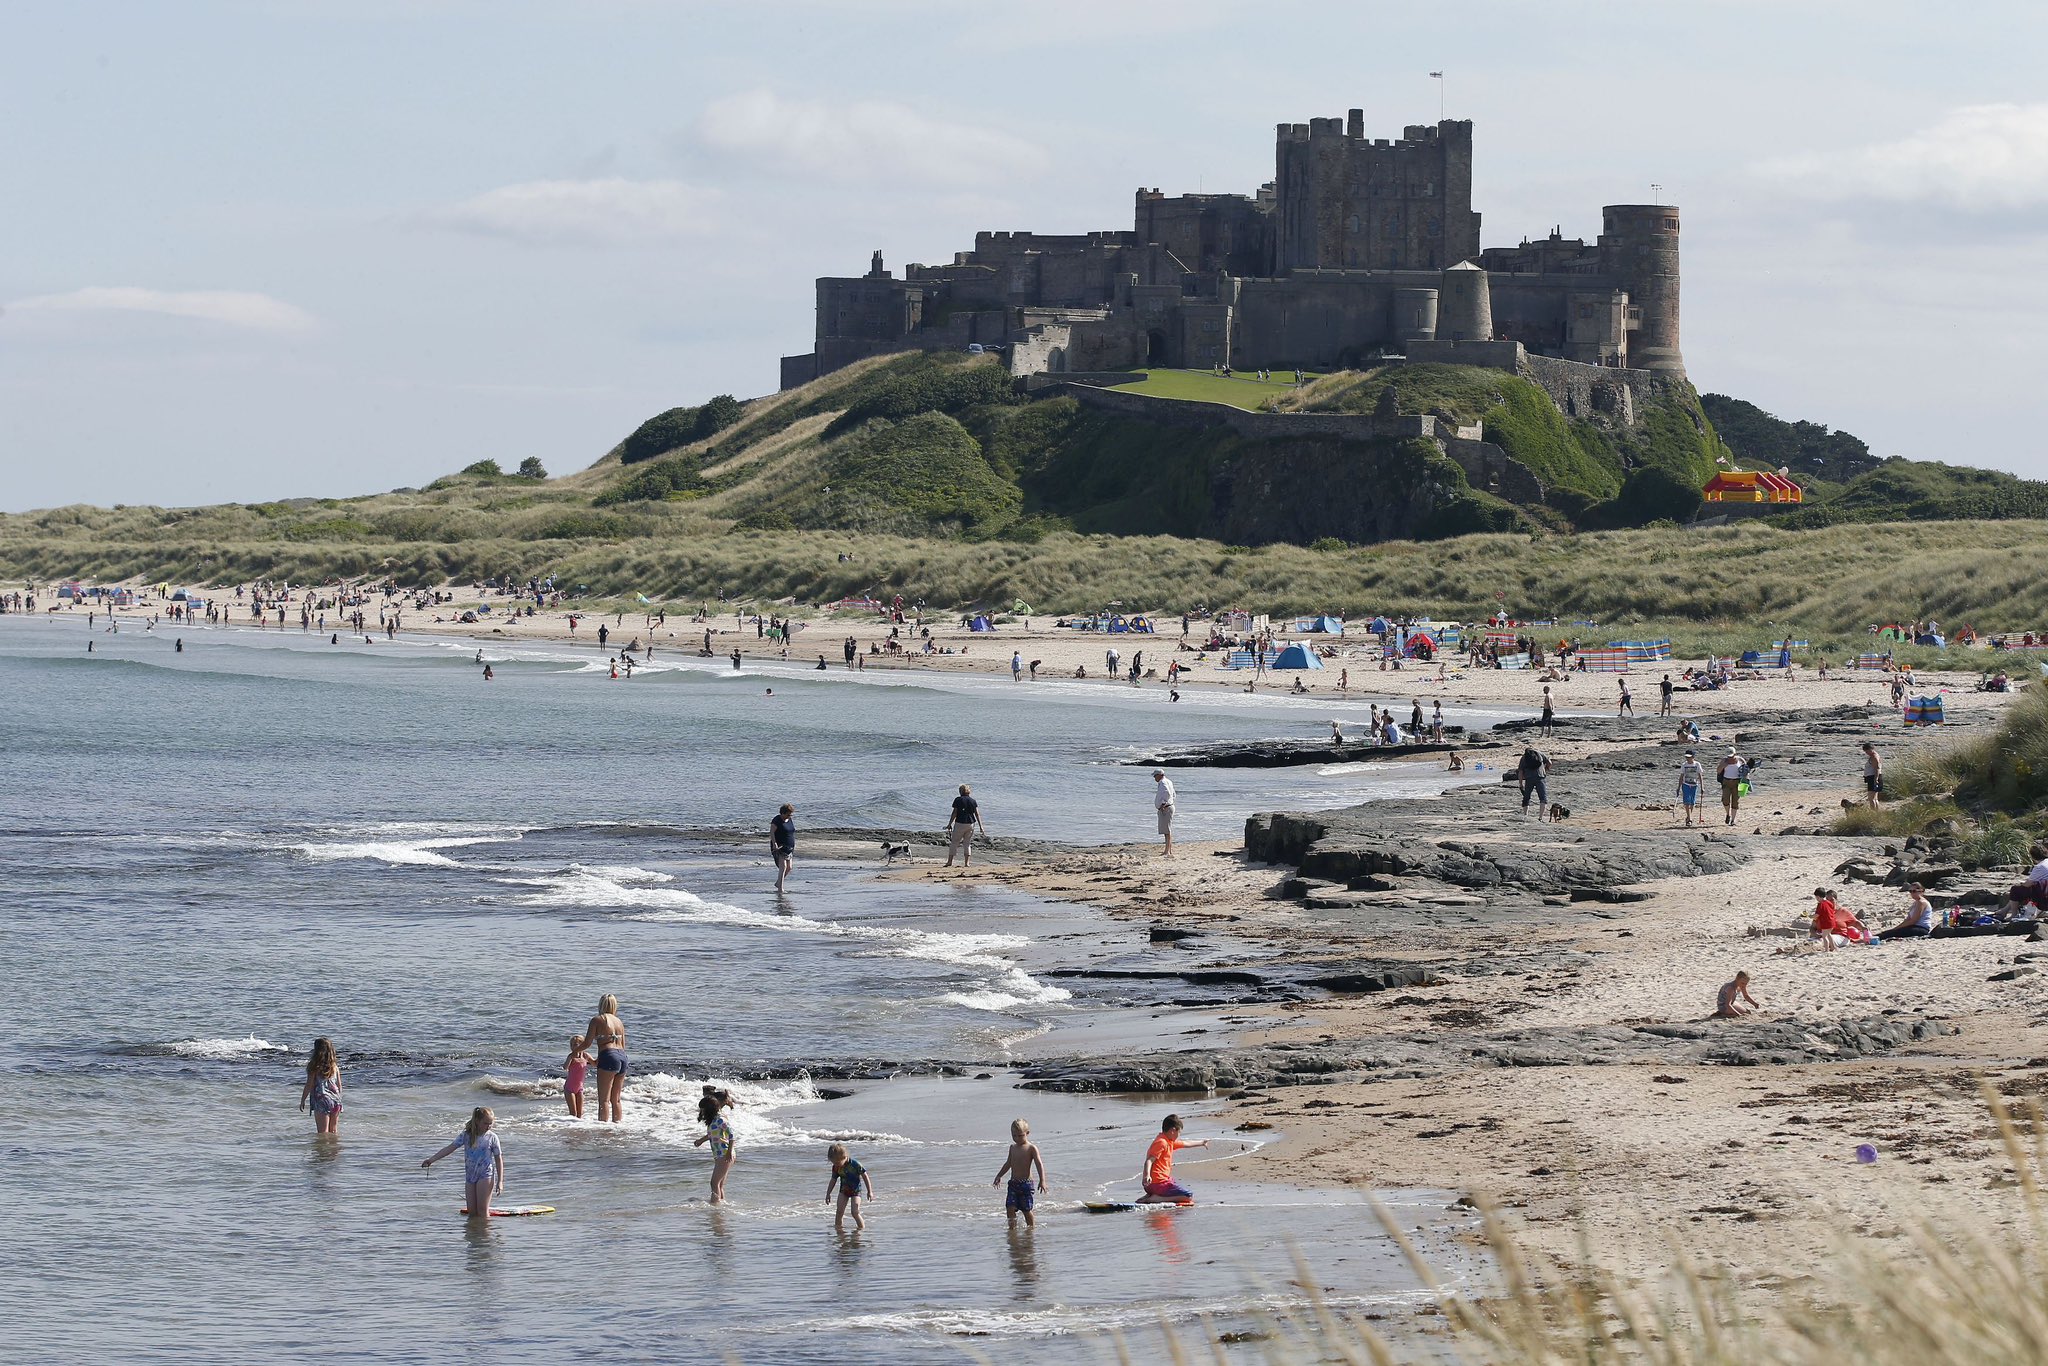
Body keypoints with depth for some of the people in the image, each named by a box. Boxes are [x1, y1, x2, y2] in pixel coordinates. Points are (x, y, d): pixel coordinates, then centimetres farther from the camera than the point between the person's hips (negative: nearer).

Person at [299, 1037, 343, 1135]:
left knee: (323, 1132, -2)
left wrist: (302, 1100, 3)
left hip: (321, 1100, -5)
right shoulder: (335, 1066, 4)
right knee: (333, 1131, 13)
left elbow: (309, 1086, -7)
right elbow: (339, 1086, 10)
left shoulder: (314, 1067, -10)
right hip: (335, 1100, 5)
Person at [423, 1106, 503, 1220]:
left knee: (482, 1210, -8)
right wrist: (432, 1159, -9)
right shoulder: (466, 1135, 2)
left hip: (486, 1176, -4)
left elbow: (499, 1160, -1)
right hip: (470, 1176, 4)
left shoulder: (492, 1138, -4)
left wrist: (500, 1181, -6)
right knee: (471, 1211, 4)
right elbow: (450, 1148, 0)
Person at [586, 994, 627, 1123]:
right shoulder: (619, 1022, 17)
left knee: (604, 1099, -8)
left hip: (608, 1056, -6)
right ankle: (617, 1123, 16)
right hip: (622, 1056, 6)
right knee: (616, 1099, 15)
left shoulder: (597, 1020, 0)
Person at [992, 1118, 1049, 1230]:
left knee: (1026, 1210, 0)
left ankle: (1031, 1227, 15)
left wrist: (1042, 1181, -27)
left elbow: (1039, 1164, -16)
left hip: (1026, 1184, -5)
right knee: (1010, 1208, -8)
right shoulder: (1013, 1148, 12)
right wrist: (999, 1176, 30)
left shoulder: (1031, 1148, -7)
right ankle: (1012, 1227, 0)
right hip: (1013, 1184, 5)